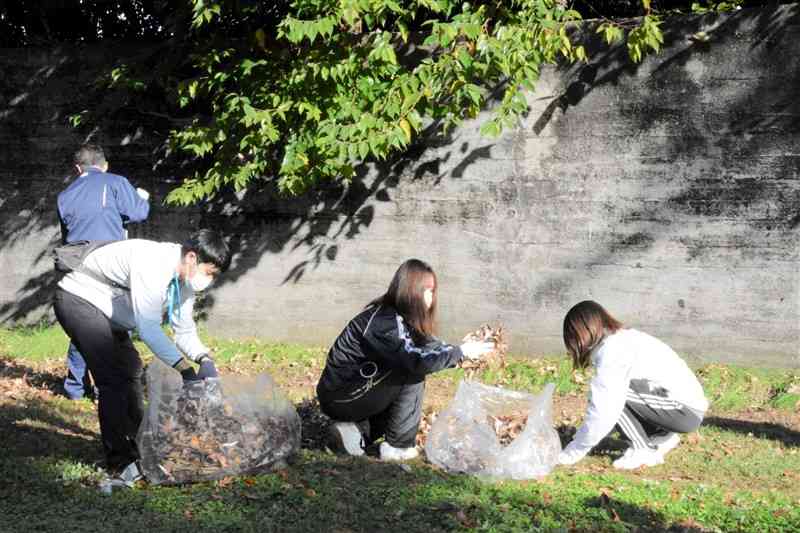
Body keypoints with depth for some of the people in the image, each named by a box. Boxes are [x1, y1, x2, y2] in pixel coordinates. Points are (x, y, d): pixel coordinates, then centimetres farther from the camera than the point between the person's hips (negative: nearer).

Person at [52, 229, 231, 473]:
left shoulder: (186, 278, -4)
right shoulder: (152, 264, -32)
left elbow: (184, 330, 2)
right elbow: (148, 328, -36)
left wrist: (204, 359, -17)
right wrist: (185, 369, -37)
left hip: (105, 310, 10)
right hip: (77, 299, -10)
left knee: (131, 370, 15)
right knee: (112, 379, -16)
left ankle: (134, 447, 28)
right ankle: (119, 458, -11)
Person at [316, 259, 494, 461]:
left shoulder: (395, 316, 7)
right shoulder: (384, 323, -22)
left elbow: (428, 345, 9)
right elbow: (417, 360, -32)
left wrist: (460, 349, -6)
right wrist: (460, 352, -22)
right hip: (339, 398, -9)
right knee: (413, 377, -13)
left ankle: (360, 429, 7)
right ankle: (397, 447, -7)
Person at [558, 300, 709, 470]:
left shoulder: (612, 352, -18)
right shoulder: (624, 338, 11)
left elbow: (603, 412, -22)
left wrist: (572, 452, -13)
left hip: (687, 411, -10)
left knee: (612, 393, -17)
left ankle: (644, 451, -6)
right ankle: (661, 437, 16)